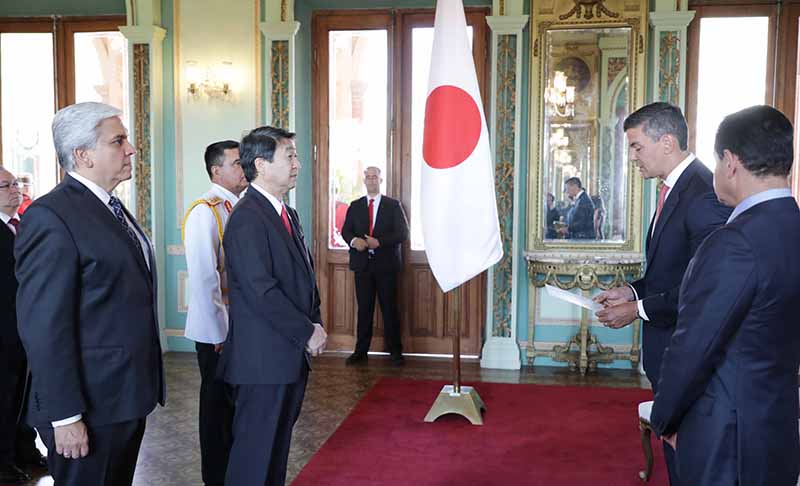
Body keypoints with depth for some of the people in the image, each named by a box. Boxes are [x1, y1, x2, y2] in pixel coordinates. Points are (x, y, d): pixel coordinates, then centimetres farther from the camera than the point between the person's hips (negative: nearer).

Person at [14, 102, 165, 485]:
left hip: (129, 396, 9)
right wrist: (65, 417, -20)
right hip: (91, 408, -9)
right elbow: (44, 328, -21)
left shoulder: (112, 209, 12)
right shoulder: (50, 216, -17)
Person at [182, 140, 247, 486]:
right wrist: (220, 333, -17)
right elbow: (204, 279, -20)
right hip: (217, 331, -7)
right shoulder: (205, 211, -17)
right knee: (217, 406, 7)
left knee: (235, 402, 19)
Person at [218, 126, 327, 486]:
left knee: (278, 444, 18)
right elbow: (261, 292, -22)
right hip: (264, 359, -9)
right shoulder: (247, 219, -17)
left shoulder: (287, 214, 13)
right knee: (255, 455, 2)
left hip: (292, 356, 9)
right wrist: (307, 333, -14)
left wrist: (314, 325, 5)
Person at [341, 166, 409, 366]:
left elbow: (403, 233, -3)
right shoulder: (355, 206, 12)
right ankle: (361, 351, 11)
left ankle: (395, 351, 9)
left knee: (390, 308, 2)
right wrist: (354, 241, -16)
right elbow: (345, 231, 7)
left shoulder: (393, 205, 4)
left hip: (386, 264, -2)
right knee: (364, 309, 5)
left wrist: (379, 242, -16)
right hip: (362, 264, 2)